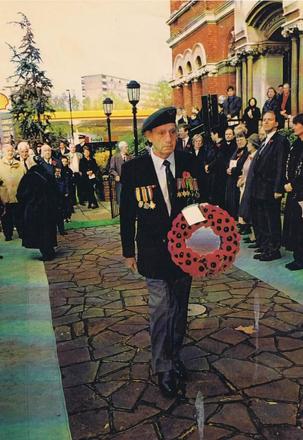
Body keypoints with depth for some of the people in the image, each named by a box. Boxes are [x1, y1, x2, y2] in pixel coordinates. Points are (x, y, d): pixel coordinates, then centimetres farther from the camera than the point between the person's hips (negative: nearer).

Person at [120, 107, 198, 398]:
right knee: (161, 309, -4)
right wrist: (128, 251, 2)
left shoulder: (190, 163, -3)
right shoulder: (133, 169, -9)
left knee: (179, 306, 17)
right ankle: (163, 369, 16)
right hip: (153, 250, -3)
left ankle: (174, 356, 38)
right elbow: (127, 213, -1)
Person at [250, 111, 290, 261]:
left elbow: (281, 166, -16)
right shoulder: (264, 142, 18)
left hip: (270, 189, -9)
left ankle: (273, 250, 10)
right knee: (260, 221, 14)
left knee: (272, 222, 0)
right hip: (259, 190, 9)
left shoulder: (280, 140, -9)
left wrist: (278, 189, -19)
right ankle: (265, 248, 25)